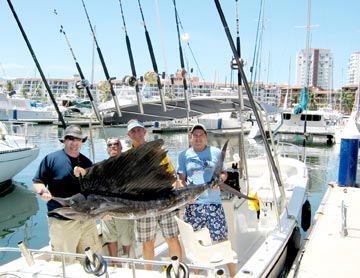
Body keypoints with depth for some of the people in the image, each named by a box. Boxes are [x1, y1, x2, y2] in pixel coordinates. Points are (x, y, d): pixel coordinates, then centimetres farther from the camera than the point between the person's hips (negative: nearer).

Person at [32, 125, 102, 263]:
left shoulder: (86, 162, 12)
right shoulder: (51, 159, -4)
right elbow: (37, 183, -2)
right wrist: (43, 191, -23)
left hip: (87, 219, 5)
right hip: (61, 222, -5)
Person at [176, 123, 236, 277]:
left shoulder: (216, 152, 7)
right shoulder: (184, 155, 7)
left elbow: (224, 173, 14)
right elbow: (182, 179, 7)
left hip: (213, 202, -1)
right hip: (192, 204, 1)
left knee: (222, 240, -1)